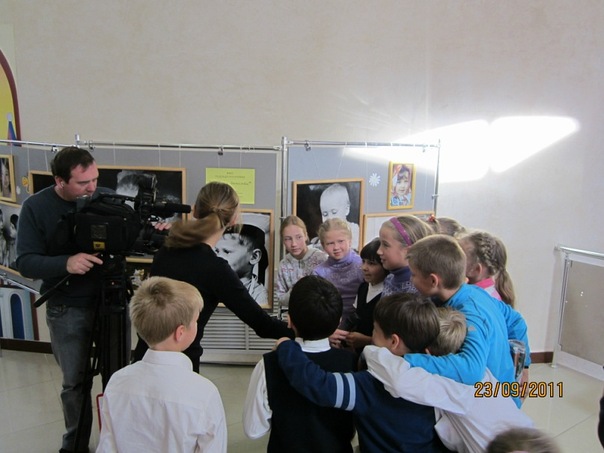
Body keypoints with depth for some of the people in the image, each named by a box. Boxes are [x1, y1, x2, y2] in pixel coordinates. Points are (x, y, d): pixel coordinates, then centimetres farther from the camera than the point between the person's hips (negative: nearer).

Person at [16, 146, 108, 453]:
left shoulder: (107, 198, -6)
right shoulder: (35, 207, -10)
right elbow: (25, 263, -13)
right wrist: (66, 263, -31)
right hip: (66, 310, -1)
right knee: (75, 382, 12)